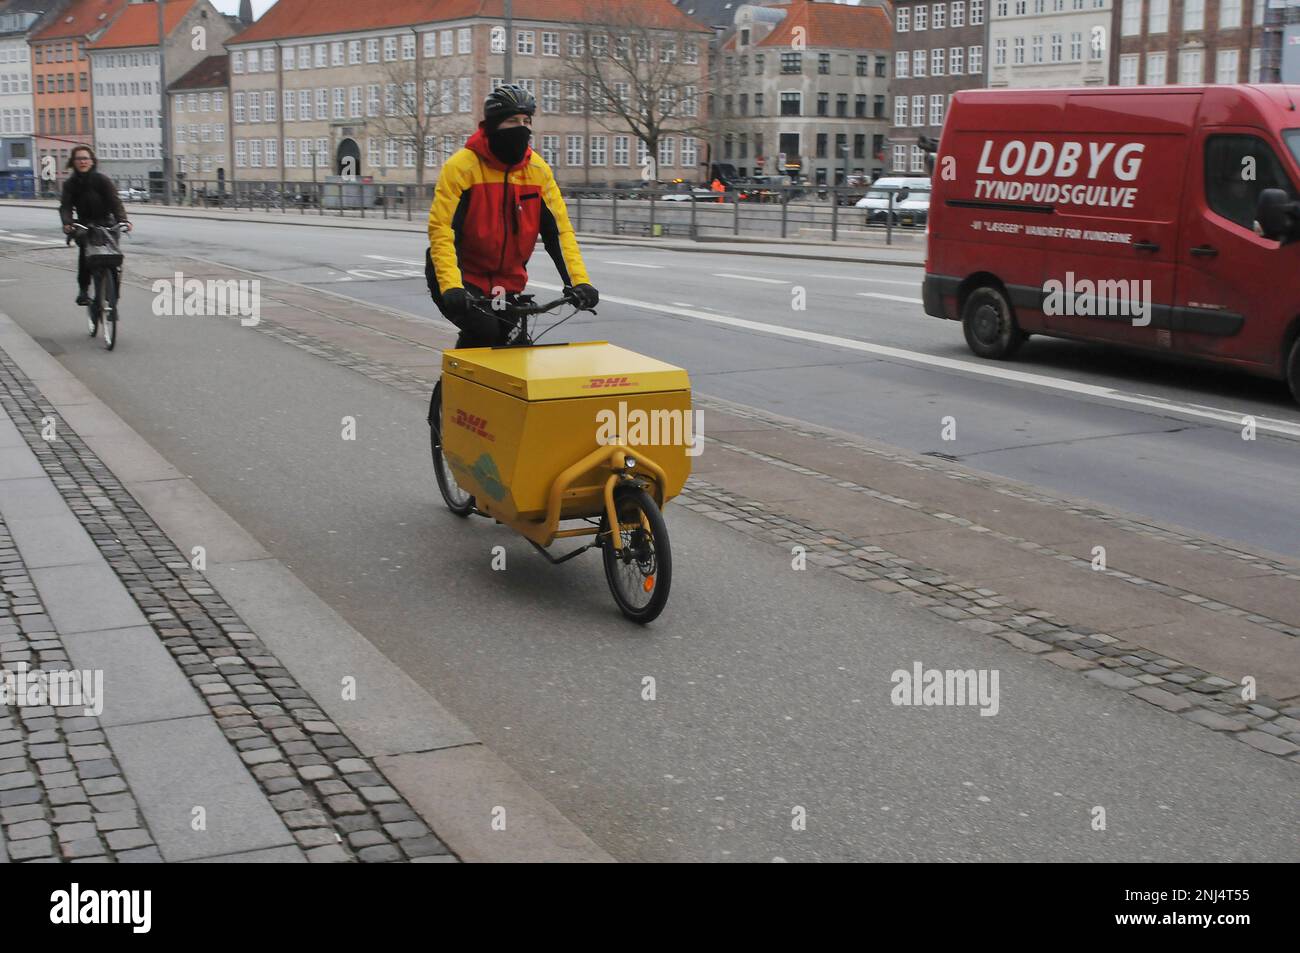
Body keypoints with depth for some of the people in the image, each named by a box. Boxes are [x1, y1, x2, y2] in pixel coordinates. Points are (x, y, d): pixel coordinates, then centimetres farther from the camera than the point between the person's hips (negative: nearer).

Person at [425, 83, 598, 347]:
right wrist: (451, 287, -36)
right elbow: (442, 230, -22)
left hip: (508, 283, 5)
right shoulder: (461, 166, -16)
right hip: (463, 277, -5)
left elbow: (559, 229, -4)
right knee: (483, 331, -26)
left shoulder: (538, 170, -3)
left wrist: (579, 282, -17)